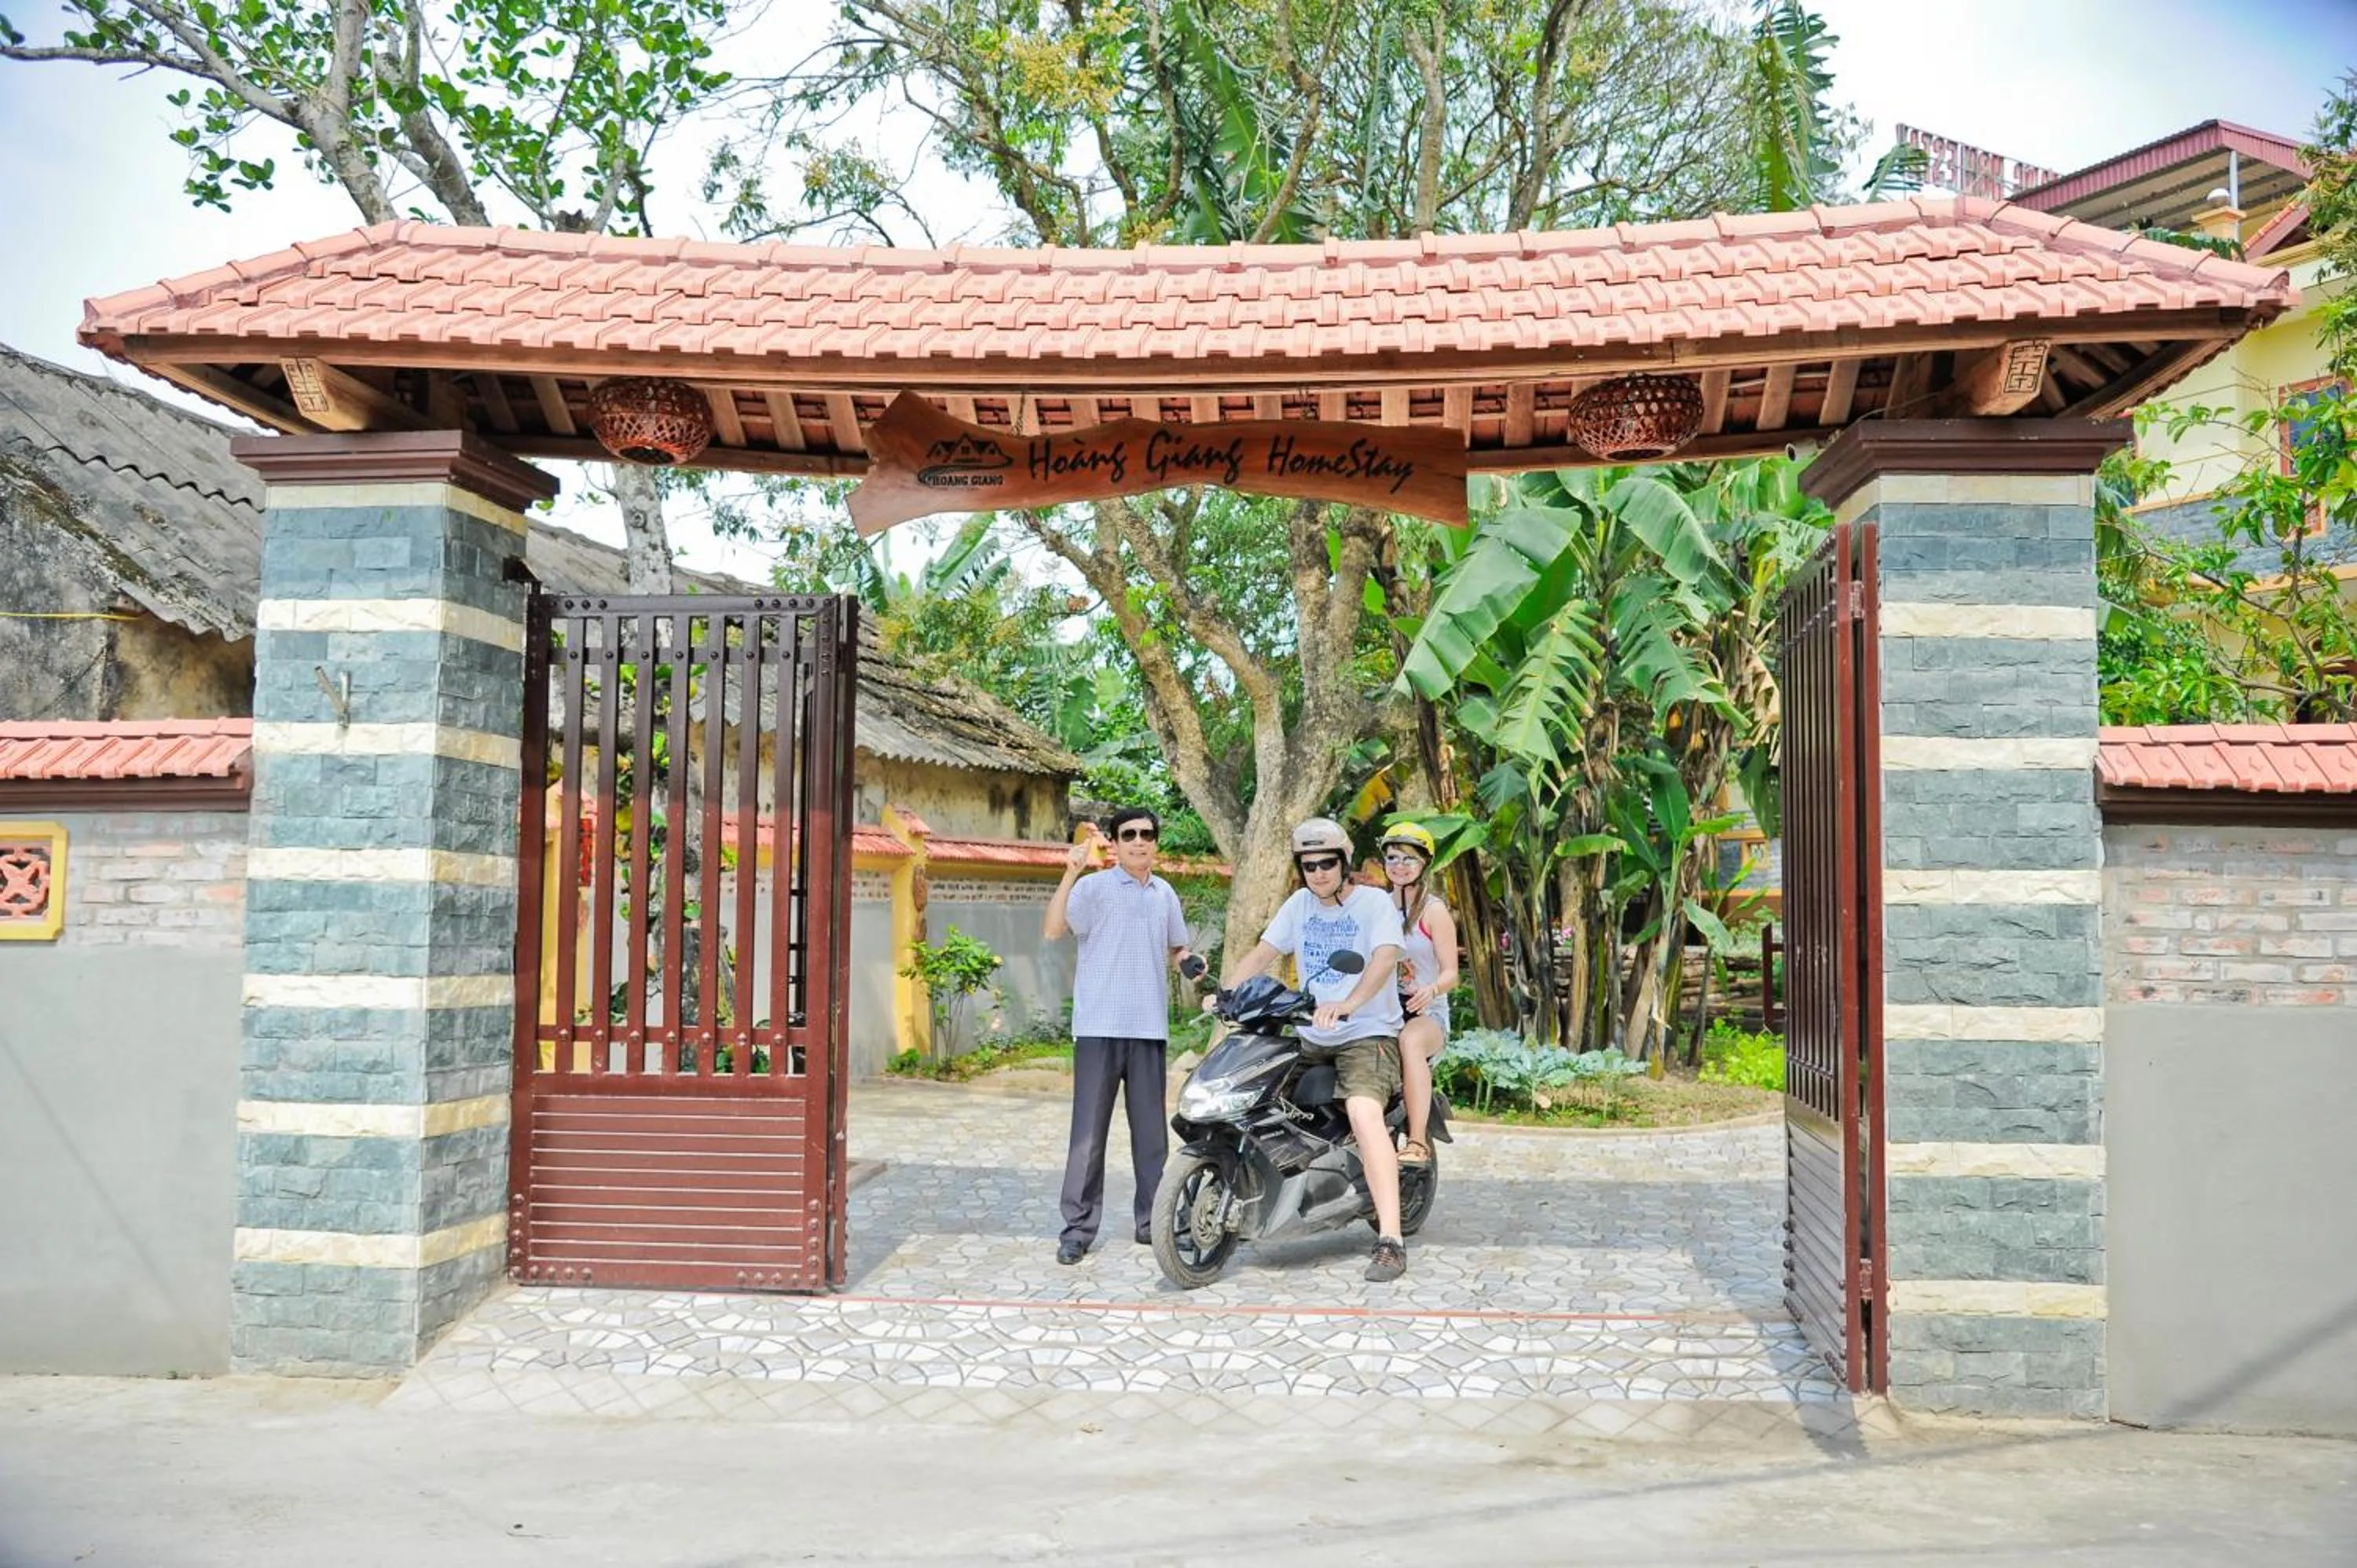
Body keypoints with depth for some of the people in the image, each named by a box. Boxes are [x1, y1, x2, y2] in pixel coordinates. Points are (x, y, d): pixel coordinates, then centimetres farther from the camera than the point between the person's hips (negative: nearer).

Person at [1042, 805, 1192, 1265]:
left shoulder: (1165, 894, 15)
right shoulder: (1094, 887, -4)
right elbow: (1053, 931, -18)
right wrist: (1070, 873, -28)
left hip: (1149, 1026, 5)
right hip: (1099, 1026, -5)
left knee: (1151, 1128, 10)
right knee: (1089, 1129, -4)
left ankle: (1153, 1219, 20)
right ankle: (1078, 1227, 1)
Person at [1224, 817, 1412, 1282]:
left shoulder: (1375, 902, -4)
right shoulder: (1300, 904, 14)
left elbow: (1385, 958, -21)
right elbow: (1262, 953, 14)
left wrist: (1348, 1004, -39)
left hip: (1367, 1034, -7)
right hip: (1309, 1036, 7)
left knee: (1364, 1112, -31)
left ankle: (1391, 1239, -33)